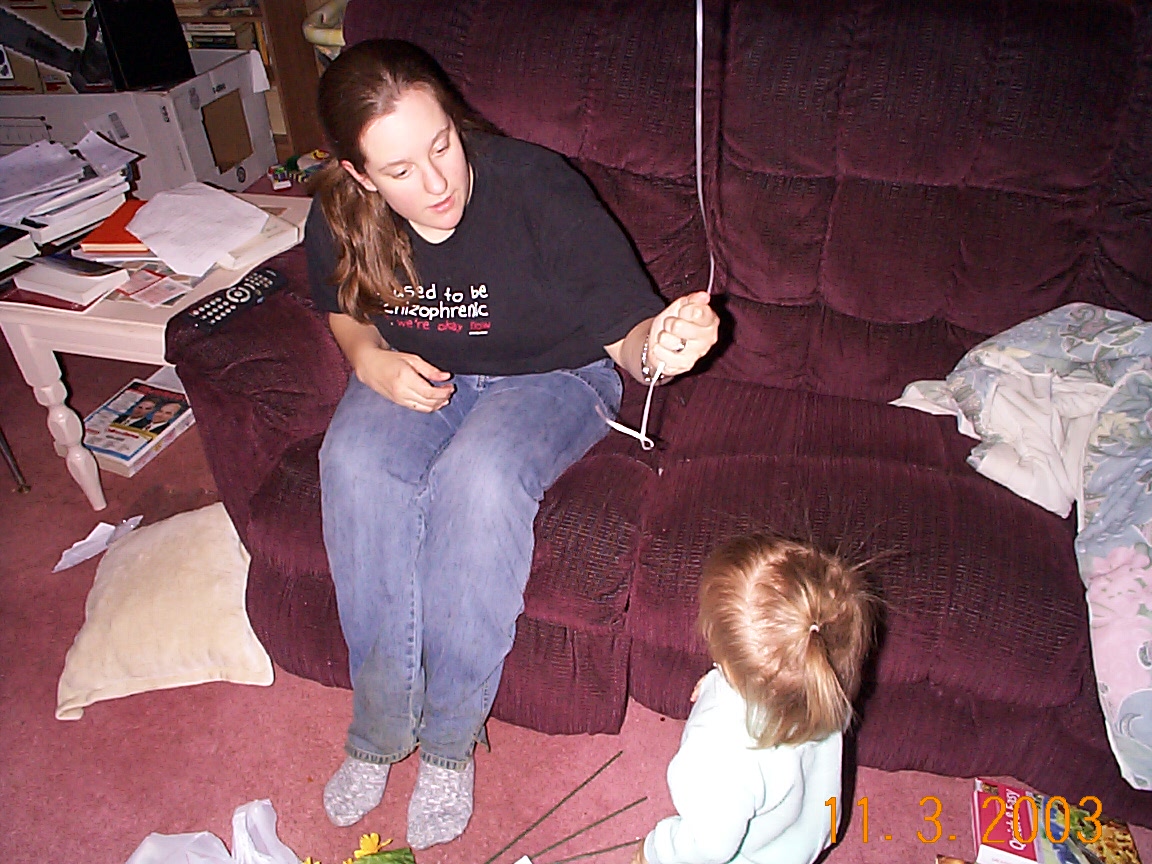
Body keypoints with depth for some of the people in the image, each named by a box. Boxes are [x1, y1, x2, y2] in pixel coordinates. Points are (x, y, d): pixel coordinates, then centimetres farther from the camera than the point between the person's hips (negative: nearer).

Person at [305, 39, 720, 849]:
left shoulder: (538, 188, -25)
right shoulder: (339, 218, -12)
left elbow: (625, 331, -21)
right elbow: (343, 306, 11)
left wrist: (659, 346, -45)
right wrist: (370, 356, -11)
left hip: (548, 375, -3)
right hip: (416, 377, 4)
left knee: (478, 479, -34)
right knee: (355, 465, -29)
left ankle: (450, 741, -12)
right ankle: (380, 726, -10)